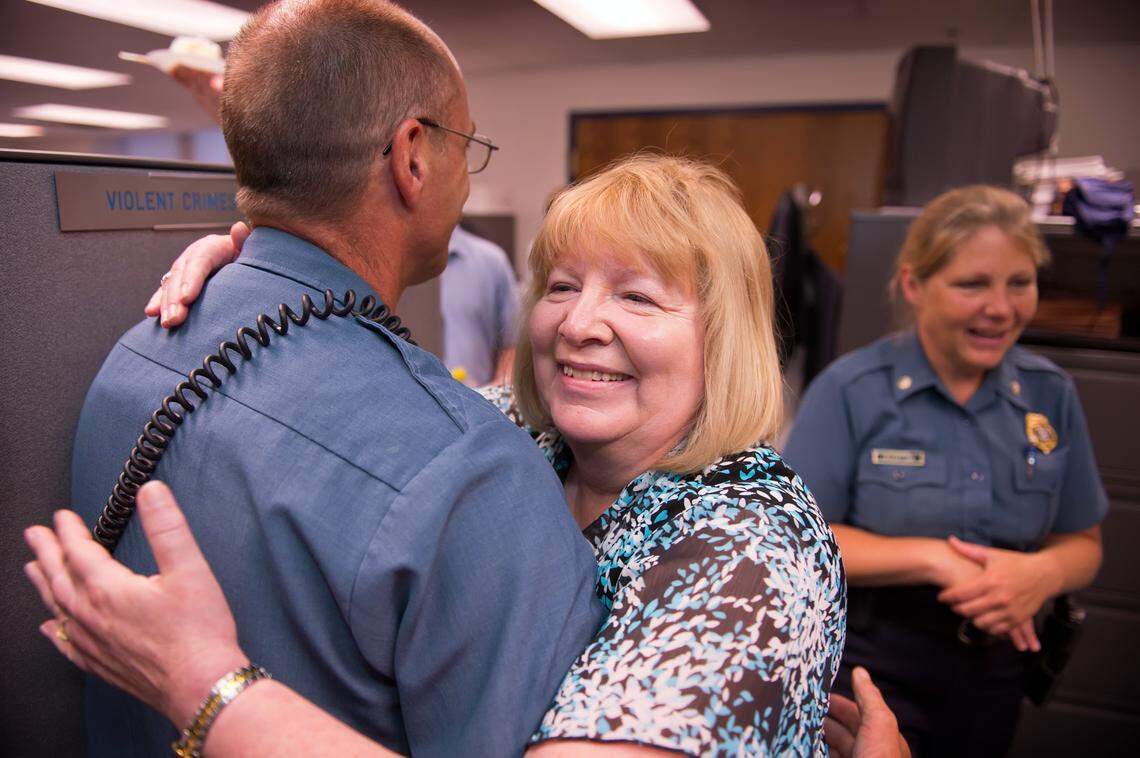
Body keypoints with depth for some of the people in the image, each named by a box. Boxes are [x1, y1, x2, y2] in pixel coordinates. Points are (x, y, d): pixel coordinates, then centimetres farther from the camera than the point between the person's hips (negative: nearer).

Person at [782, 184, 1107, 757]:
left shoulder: (1051, 394, -3)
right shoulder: (849, 390, -16)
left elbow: (1082, 543, 4)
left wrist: (1043, 572, -18)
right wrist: (936, 559, -25)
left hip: (991, 683, 5)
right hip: (866, 670, -4)